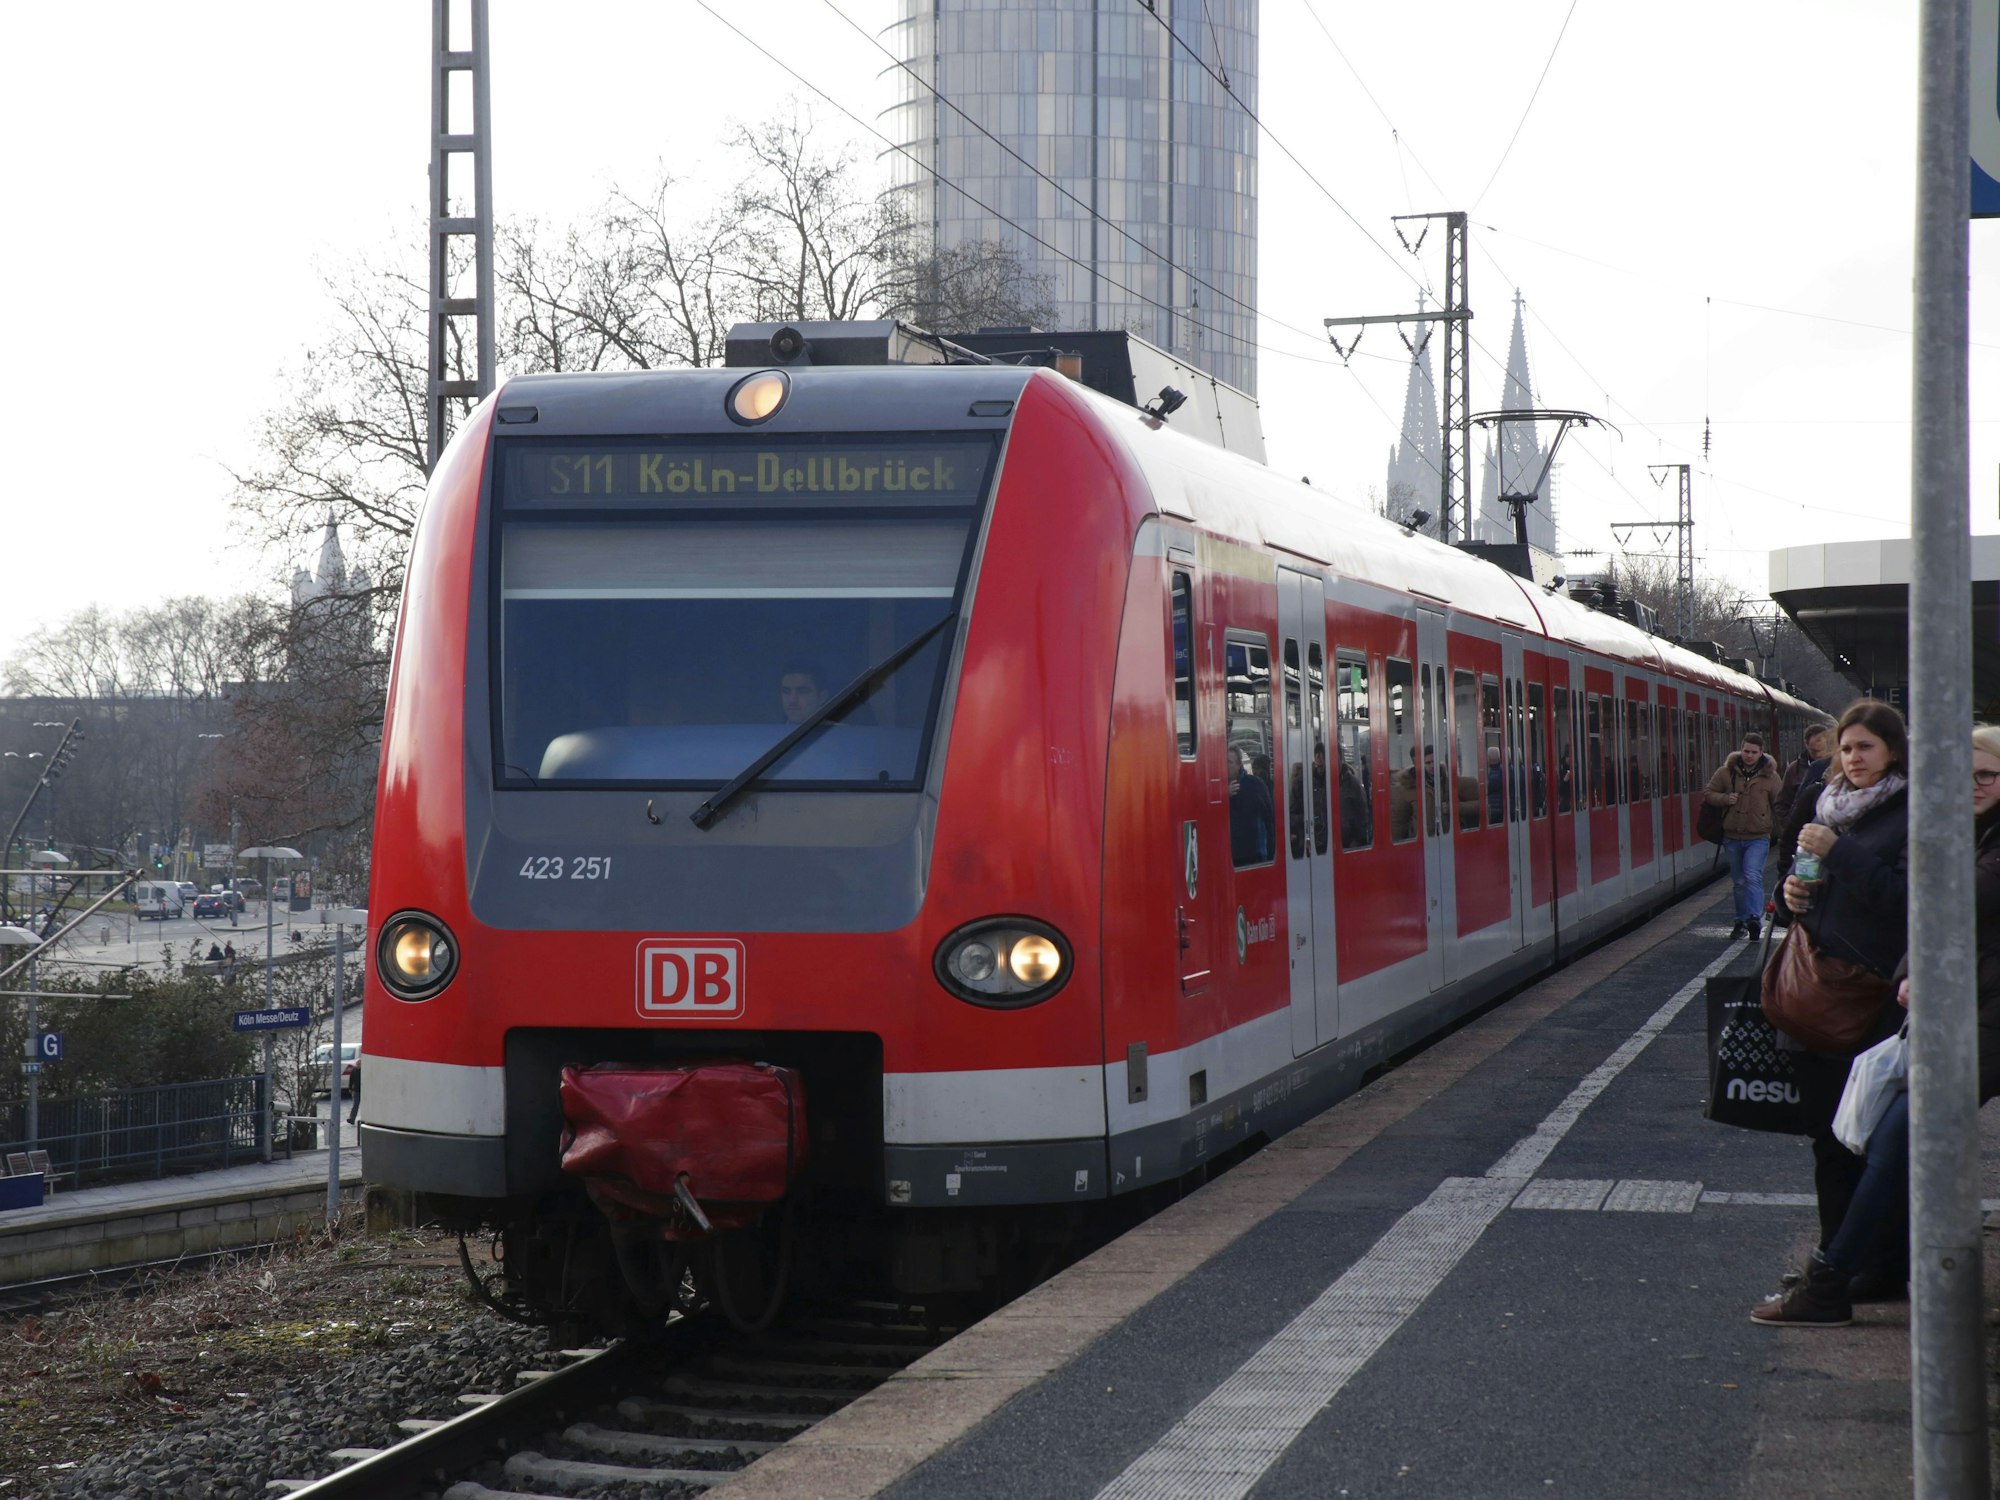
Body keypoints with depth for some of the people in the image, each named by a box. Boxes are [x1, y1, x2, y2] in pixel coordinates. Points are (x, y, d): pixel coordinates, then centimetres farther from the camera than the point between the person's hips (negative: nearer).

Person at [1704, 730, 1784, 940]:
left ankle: (1753, 918, -27)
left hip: (1758, 837, -3)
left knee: (1753, 876, -21)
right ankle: (1741, 922, 22)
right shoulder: (1726, 772, 2)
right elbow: (1708, 794, 8)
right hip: (1732, 836, 3)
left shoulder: (1770, 776, 0)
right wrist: (1725, 799, -12)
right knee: (1739, 882, 11)